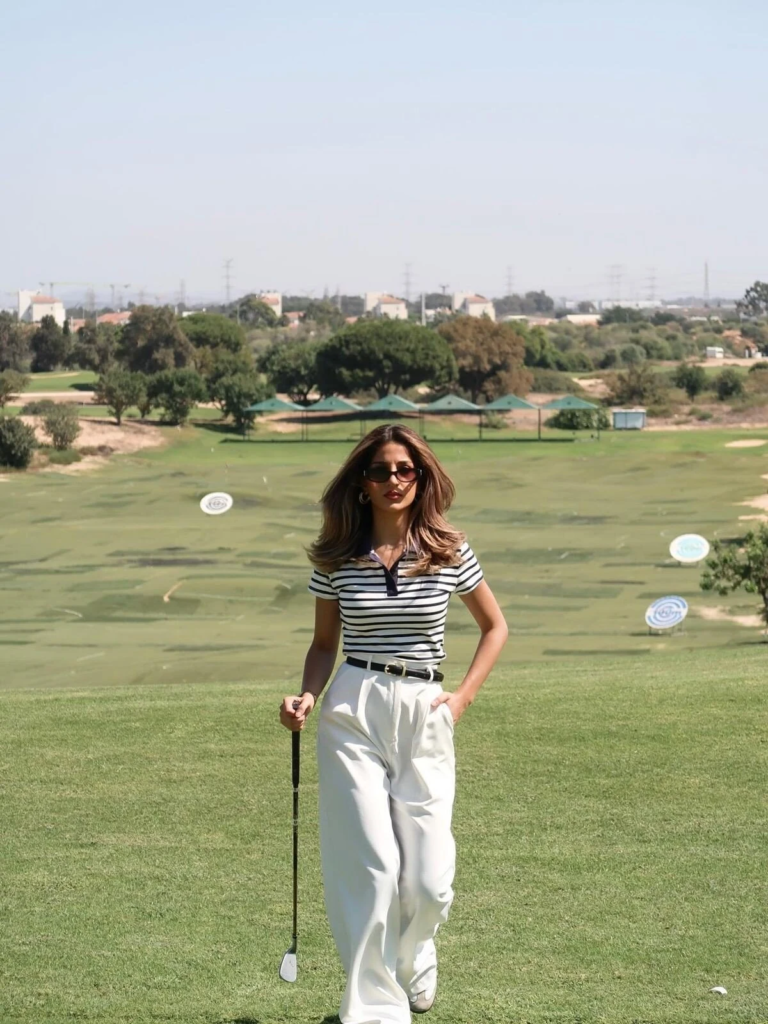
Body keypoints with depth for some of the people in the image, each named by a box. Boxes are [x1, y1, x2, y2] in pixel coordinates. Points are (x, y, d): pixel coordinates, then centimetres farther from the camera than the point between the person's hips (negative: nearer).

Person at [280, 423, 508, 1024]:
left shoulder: (449, 552, 2)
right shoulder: (336, 558, 3)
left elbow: (495, 626, 14)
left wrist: (463, 697, 4)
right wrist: (307, 697, -5)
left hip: (424, 717, 1)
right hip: (353, 712, 0)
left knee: (428, 882, -2)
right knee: (373, 871, -8)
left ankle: (412, 963, 33)